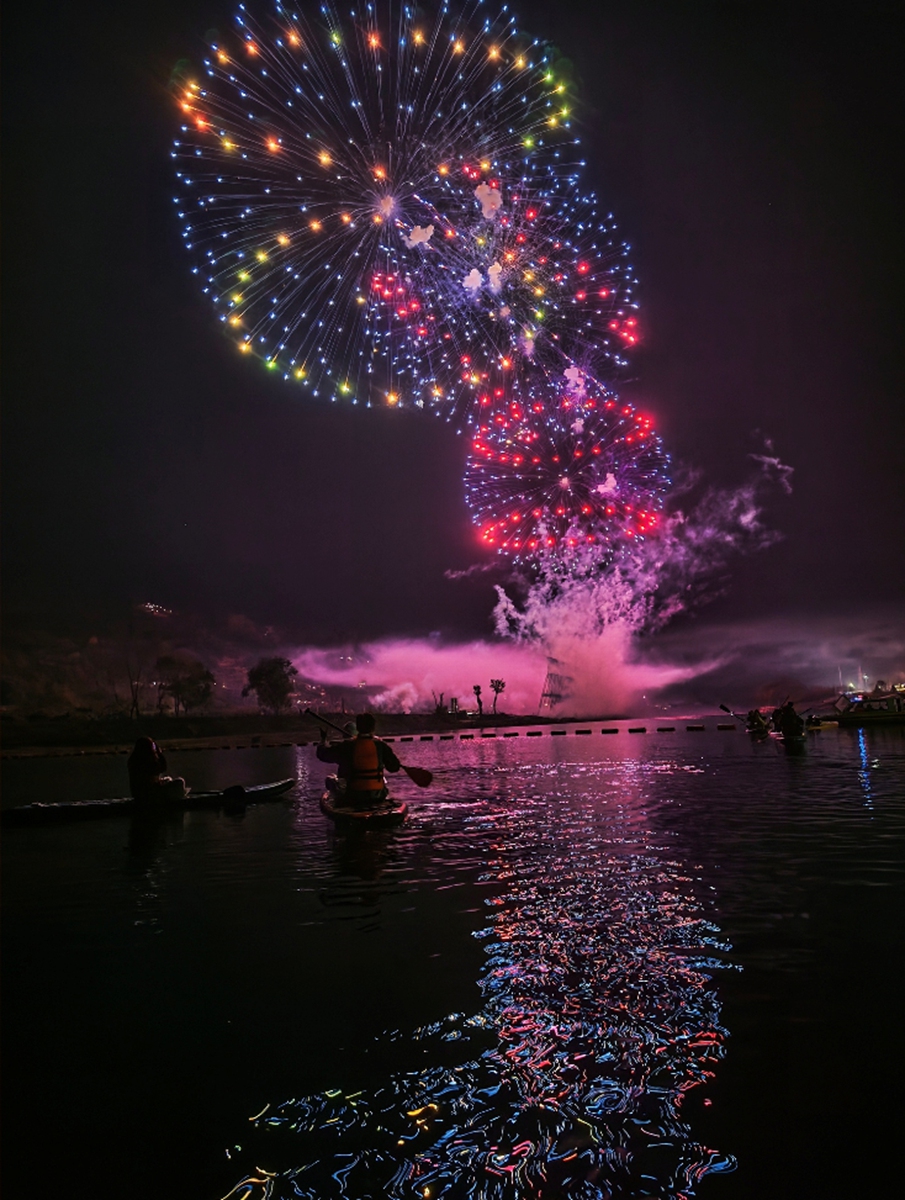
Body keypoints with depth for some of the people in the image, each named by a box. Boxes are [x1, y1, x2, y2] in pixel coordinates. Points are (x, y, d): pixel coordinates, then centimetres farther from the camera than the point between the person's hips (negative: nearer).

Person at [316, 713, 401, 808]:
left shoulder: (347, 746, -9)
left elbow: (322, 754, 3)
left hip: (353, 797, -2)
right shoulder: (380, 745, -7)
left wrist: (323, 738, 22)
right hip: (378, 796, 2)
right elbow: (394, 767, -2)